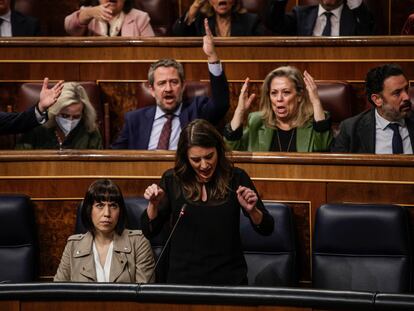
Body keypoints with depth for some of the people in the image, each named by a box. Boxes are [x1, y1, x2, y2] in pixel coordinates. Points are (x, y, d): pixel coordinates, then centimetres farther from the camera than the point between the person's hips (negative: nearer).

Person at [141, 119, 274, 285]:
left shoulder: (236, 178, 2)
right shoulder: (172, 179, 3)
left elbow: (266, 229, 4)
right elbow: (149, 231, 7)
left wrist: (251, 211, -15)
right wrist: (153, 204, -11)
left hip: (229, 279, 0)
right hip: (182, 279, 1)